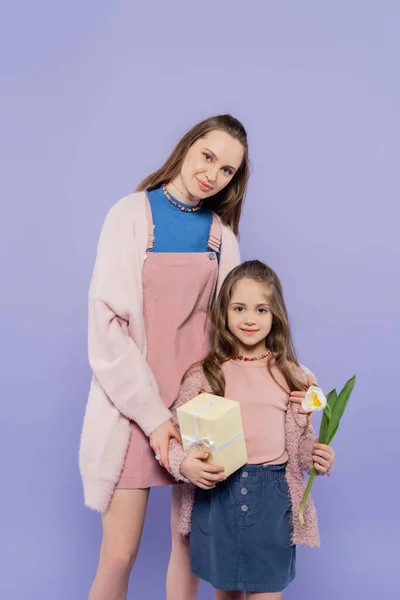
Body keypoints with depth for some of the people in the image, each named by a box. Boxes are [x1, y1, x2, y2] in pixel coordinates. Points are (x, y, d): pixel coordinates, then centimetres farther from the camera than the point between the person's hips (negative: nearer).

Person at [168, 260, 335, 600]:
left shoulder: (291, 376, 1)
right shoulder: (204, 374, -2)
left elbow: (302, 437, 7)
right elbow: (174, 433, -1)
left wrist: (317, 457, -13)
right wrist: (183, 463, -19)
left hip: (273, 498, 0)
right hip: (216, 494, 0)